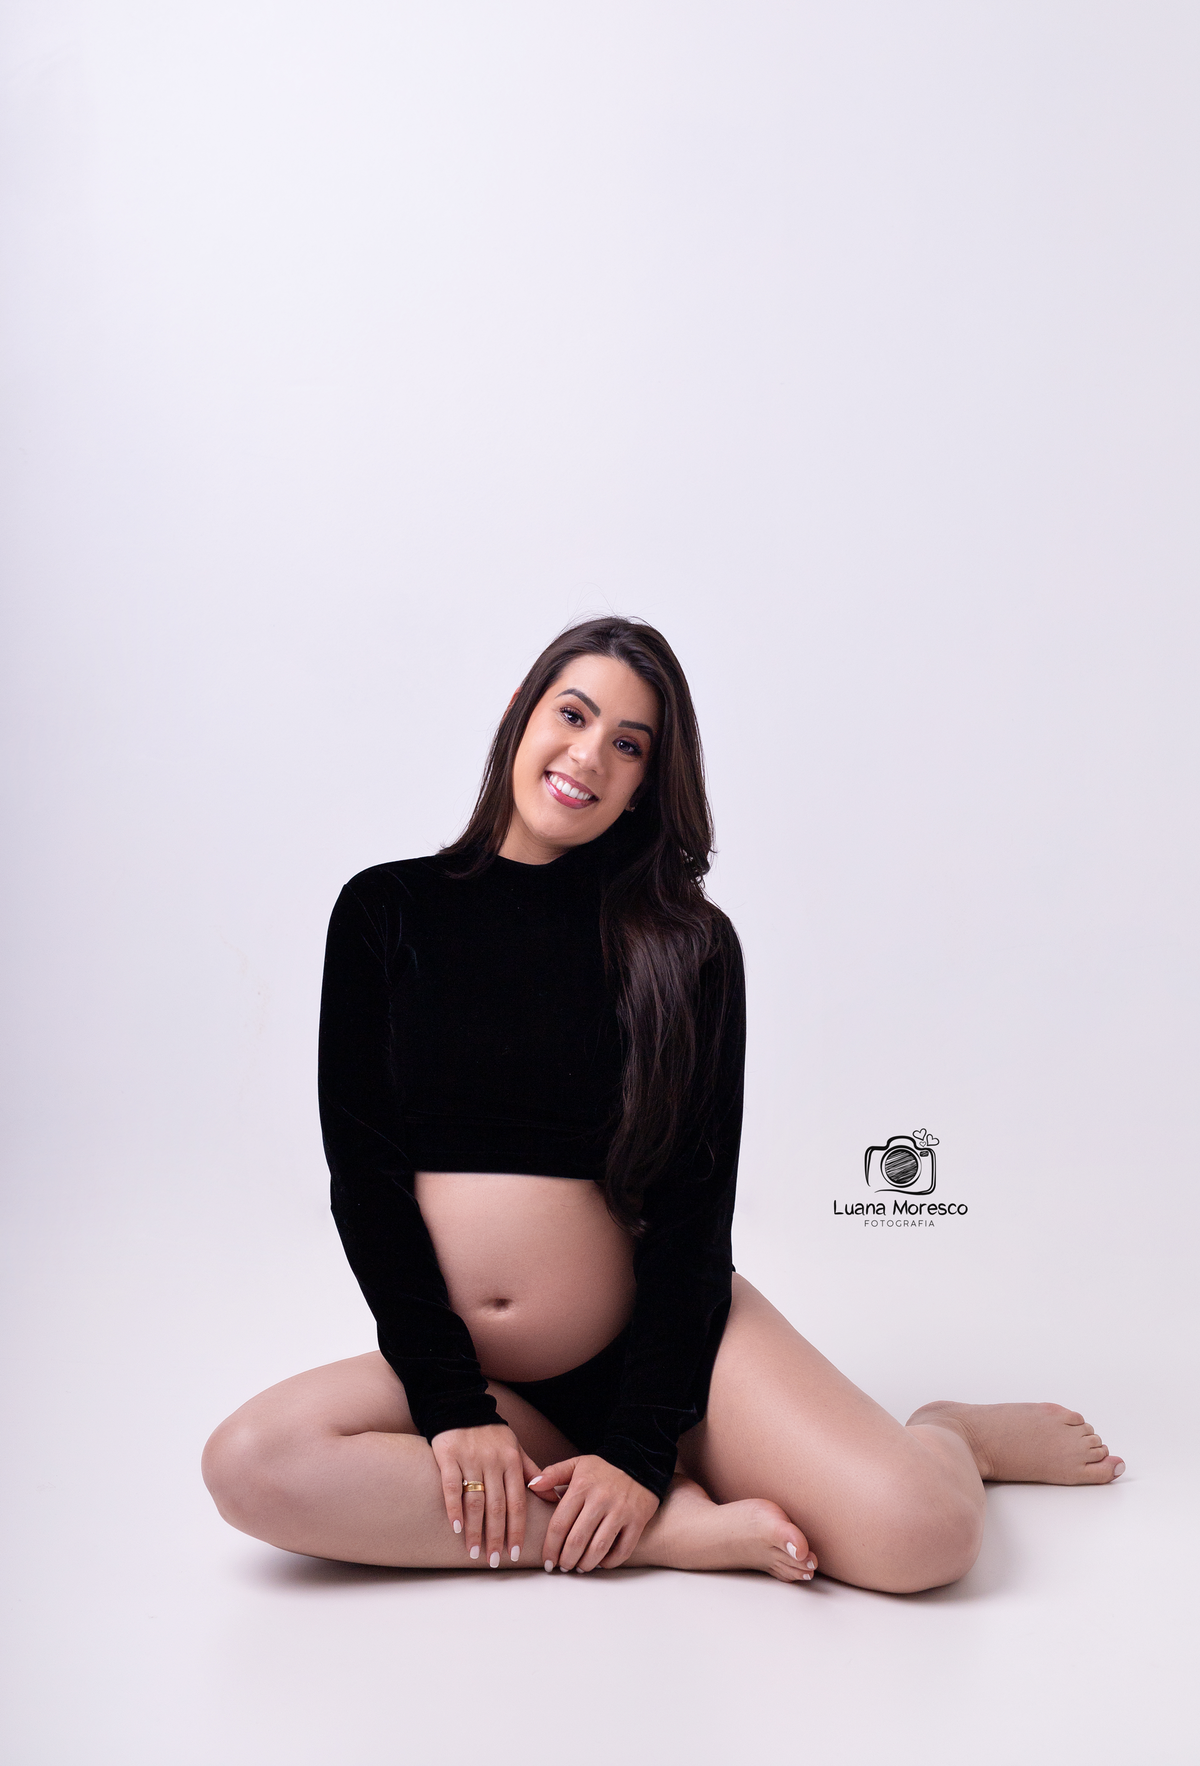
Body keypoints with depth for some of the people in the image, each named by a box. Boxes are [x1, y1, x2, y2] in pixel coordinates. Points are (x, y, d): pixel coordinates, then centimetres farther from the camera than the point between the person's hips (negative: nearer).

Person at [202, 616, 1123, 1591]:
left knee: (918, 1533, -24)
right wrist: (452, 1405, -12)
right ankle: (679, 1528, -20)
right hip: (463, 1365, 2)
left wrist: (641, 1446, -14)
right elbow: (363, 1171, -3)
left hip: (654, 1340, -2)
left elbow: (695, 1208, -4)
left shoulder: (686, 944, -1)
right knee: (252, 1464, -28)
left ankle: (955, 1436, 14)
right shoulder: (385, 913, 1)